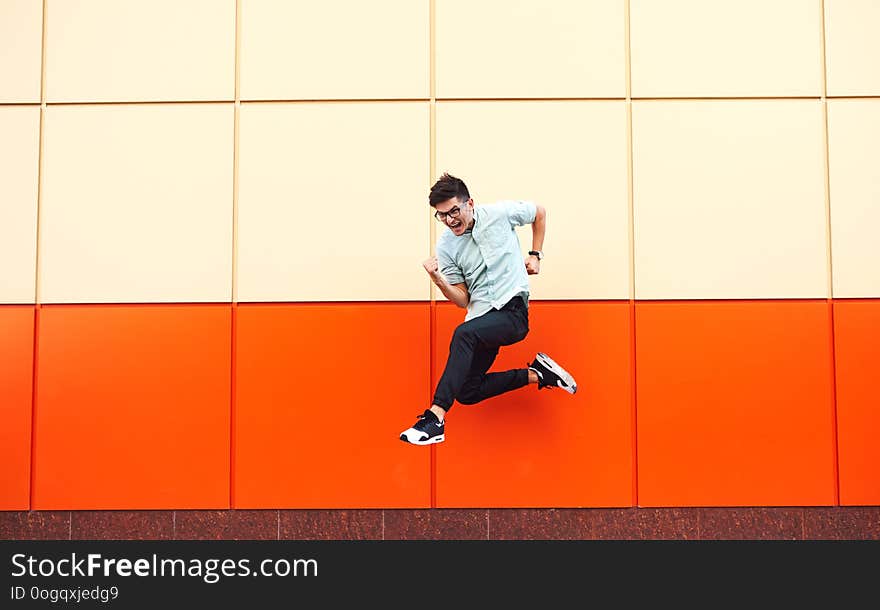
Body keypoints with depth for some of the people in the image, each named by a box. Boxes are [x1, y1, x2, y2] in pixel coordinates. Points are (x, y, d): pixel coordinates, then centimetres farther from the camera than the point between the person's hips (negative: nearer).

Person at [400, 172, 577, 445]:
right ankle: (535, 374, 17)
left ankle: (435, 418, -37)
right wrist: (439, 281, -18)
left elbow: (540, 213, 16)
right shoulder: (445, 247, 0)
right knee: (467, 392, 1)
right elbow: (463, 300, 1)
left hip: (513, 313, -5)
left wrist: (536, 255, 9)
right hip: (480, 318, 5)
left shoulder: (500, 213, -5)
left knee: (464, 334, -34)